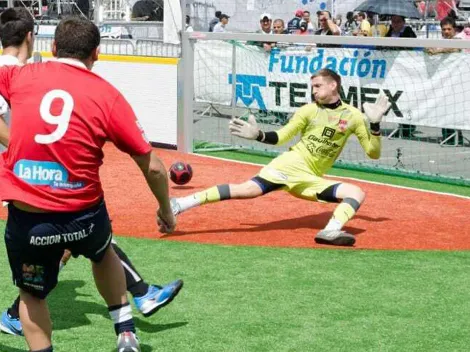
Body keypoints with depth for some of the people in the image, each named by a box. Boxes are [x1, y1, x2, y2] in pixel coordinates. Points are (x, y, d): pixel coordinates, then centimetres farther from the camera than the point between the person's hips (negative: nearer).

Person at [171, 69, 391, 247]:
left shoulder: (353, 116, 8)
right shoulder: (309, 110, 6)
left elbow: (373, 153, 7)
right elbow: (280, 137, 9)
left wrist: (375, 123, -6)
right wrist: (258, 136, -9)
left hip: (312, 180, 3)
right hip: (292, 164, -3)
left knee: (358, 194, -15)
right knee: (249, 189, -25)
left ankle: (331, 231, -40)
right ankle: (178, 205, -33)